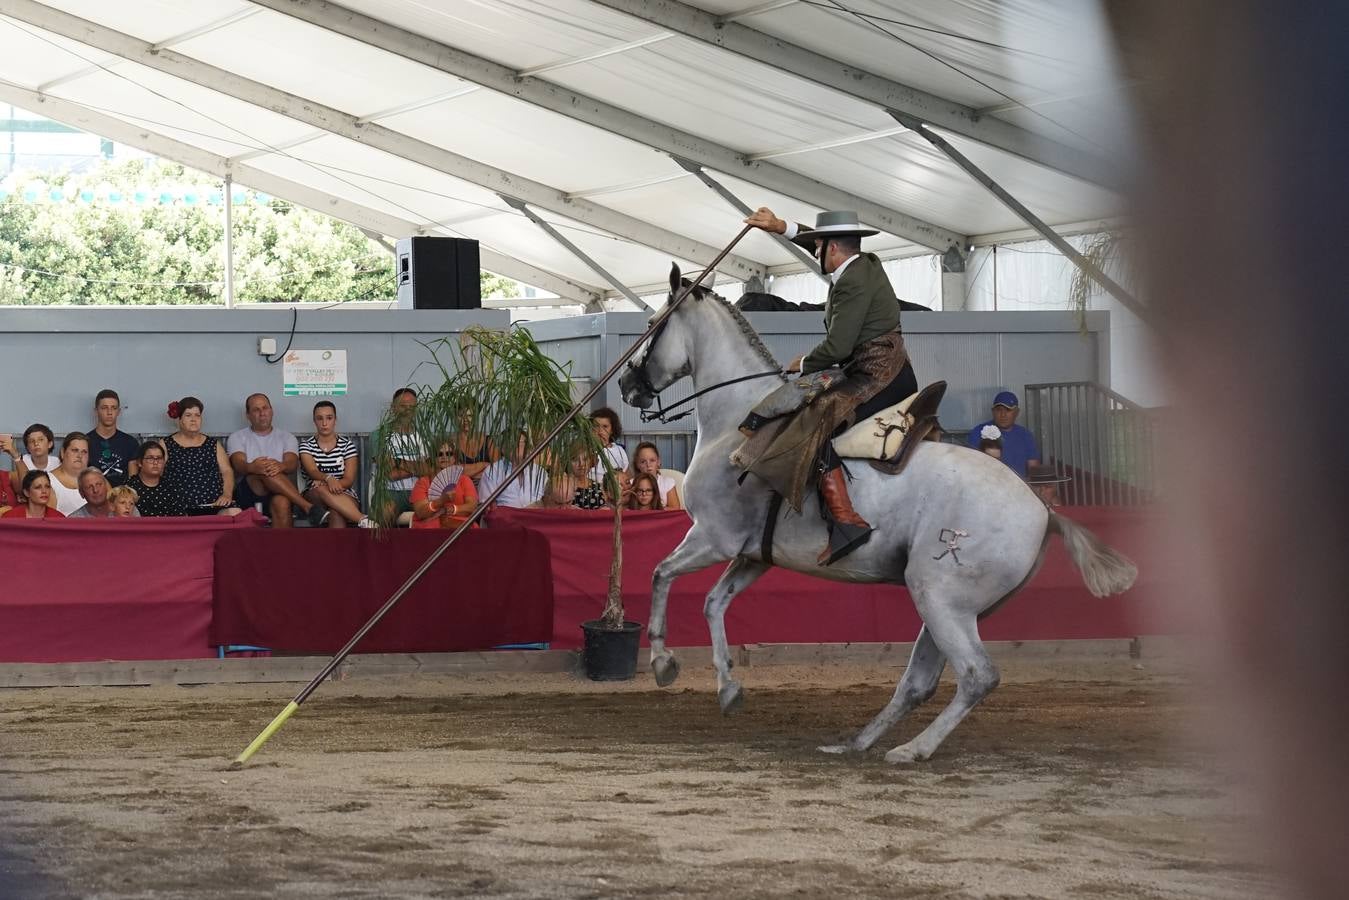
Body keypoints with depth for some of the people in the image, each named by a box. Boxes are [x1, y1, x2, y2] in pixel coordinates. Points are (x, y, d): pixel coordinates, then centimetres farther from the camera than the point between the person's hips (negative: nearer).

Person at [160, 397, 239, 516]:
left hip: (215, 503, 3)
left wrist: (227, 494, -3)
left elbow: (227, 471, 16)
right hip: (181, 508, -3)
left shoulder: (213, 445, 23)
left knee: (235, 514, -29)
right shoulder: (166, 445, 14)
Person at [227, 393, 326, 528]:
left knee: (282, 503, -38)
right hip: (248, 494, -1)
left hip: (277, 494, 1)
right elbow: (239, 465, -6)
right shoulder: (237, 438, 15)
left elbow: (293, 464, -2)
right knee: (263, 471, -34)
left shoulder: (286, 437, 18)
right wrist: (252, 468, -32)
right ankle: (308, 507, -41)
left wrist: (281, 466, -29)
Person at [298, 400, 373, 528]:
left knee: (336, 514, -38)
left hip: (345, 495, 0)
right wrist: (328, 478, -36)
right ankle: (363, 521, -46)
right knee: (322, 490, -38)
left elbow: (349, 480, -1)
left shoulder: (347, 444, 8)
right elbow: (312, 472, -12)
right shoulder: (306, 445, 7)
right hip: (314, 497, 0)